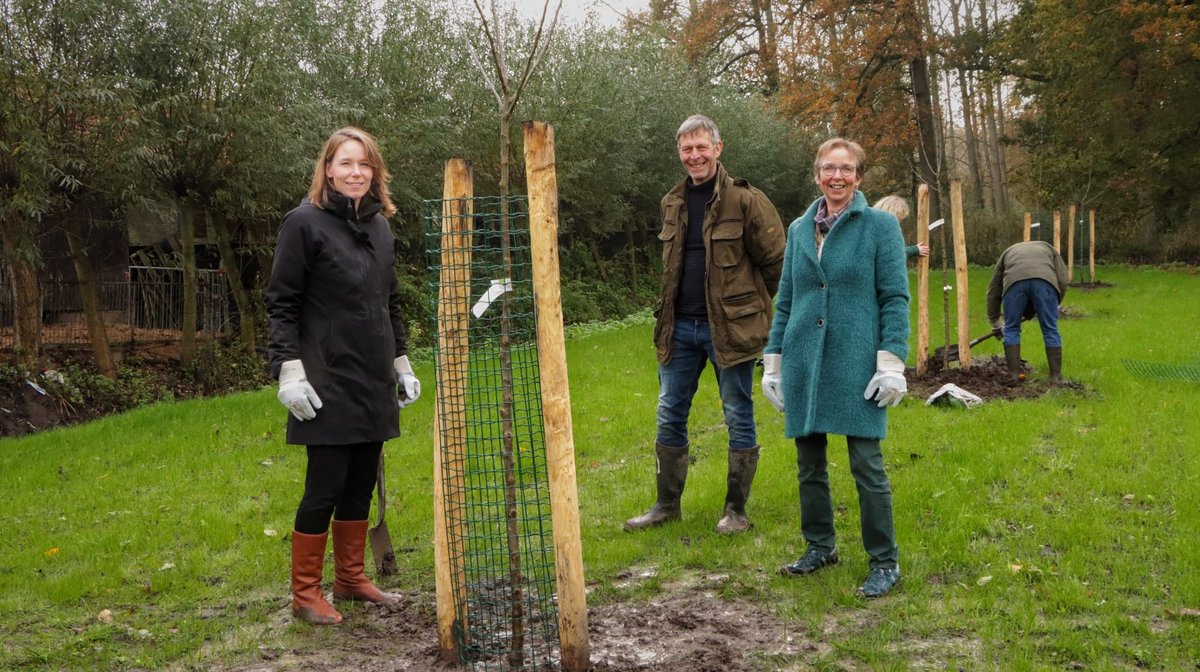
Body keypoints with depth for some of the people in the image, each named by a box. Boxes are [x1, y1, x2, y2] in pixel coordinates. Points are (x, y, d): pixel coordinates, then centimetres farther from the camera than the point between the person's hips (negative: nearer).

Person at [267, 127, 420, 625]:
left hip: (374, 383, 7)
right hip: (329, 385, -6)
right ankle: (305, 593, 11)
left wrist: (402, 363, 17)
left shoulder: (380, 228, 12)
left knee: (362, 483, 13)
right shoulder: (305, 223, -7)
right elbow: (281, 303, -8)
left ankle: (351, 578, 27)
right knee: (325, 486, -3)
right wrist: (289, 370, -16)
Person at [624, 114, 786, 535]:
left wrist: (747, 302, 4)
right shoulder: (673, 203, 10)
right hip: (680, 326, 6)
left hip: (729, 326, -6)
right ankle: (667, 504, 24)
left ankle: (736, 510, 16)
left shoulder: (745, 200, -10)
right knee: (669, 416, 11)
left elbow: (775, 259, -5)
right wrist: (671, 309, 16)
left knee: (738, 418, 5)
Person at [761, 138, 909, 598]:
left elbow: (895, 298, -4)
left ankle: (884, 562, 10)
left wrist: (892, 361, -12)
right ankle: (820, 547, 29)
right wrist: (773, 363, 13)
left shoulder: (880, 225, -1)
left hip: (856, 365, -5)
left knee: (867, 466, -2)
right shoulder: (798, 230, 11)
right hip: (804, 365, 5)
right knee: (809, 462, 12)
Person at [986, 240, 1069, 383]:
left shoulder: (1008, 252, 41)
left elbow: (993, 290, 39)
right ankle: (1056, 377, 16)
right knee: (1050, 330, 12)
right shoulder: (1048, 248, 40)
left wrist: (996, 322, 47)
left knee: (1011, 330, 17)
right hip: (1045, 280, 0)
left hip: (1014, 281, 0)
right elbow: (1063, 280, 25)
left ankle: (1013, 376, 16)